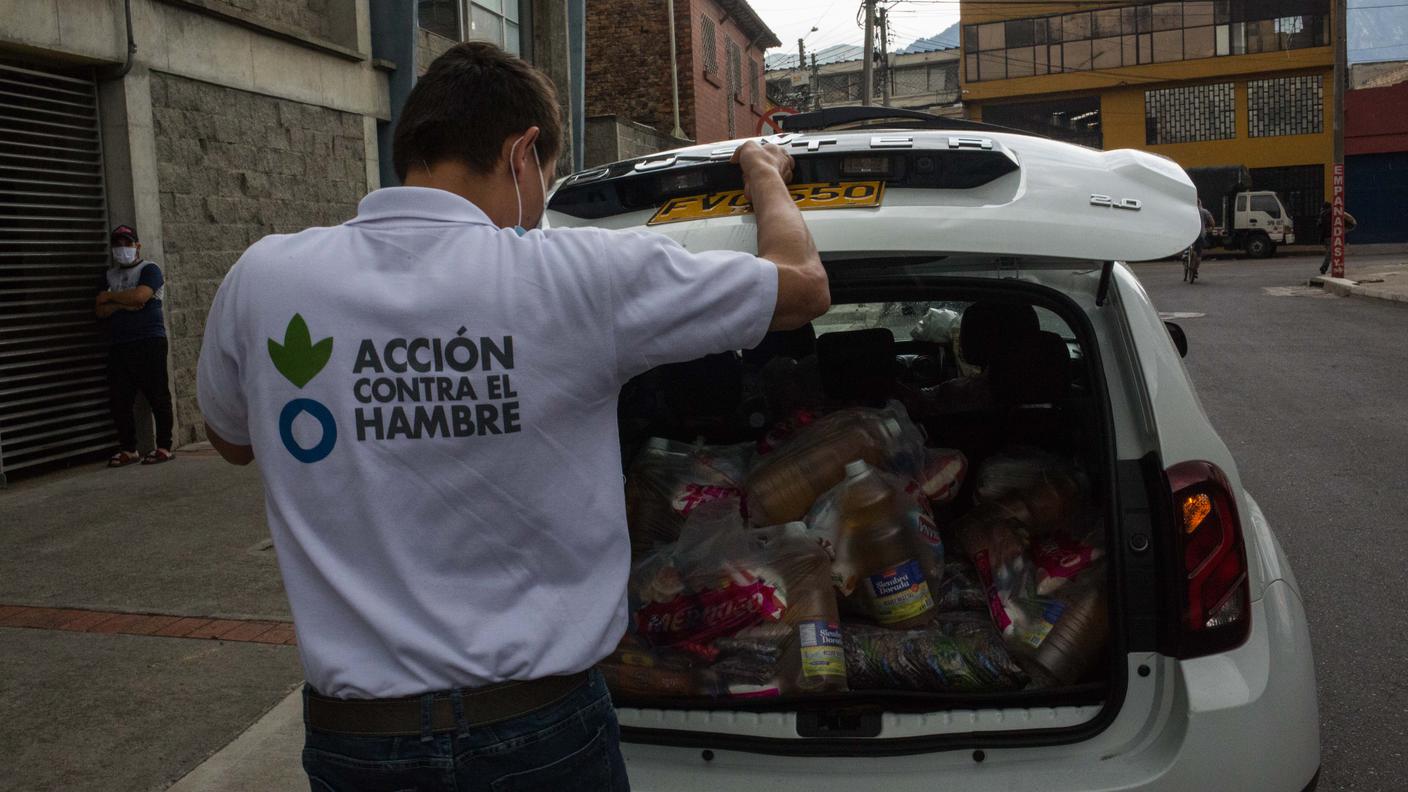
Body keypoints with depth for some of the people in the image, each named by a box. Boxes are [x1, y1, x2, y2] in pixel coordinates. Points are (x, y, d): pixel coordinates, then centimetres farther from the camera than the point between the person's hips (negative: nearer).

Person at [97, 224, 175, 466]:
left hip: (149, 341, -6)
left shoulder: (149, 269, 2)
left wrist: (110, 296, -1)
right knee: (119, 400, 3)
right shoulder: (109, 275, 19)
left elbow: (140, 295, -16)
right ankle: (128, 449, 11)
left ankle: (164, 447, 1)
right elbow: (100, 310, 10)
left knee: (158, 396, -5)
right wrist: (123, 304, -8)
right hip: (118, 345, 6)